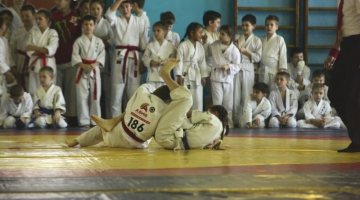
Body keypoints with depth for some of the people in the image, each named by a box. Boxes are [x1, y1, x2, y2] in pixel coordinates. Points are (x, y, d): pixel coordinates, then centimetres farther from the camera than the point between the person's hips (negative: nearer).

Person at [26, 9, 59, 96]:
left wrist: (34, 48, -18)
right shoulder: (33, 32, 8)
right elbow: (29, 50, 0)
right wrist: (43, 51, -13)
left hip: (47, 64, -4)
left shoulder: (53, 33, -3)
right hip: (35, 64, 4)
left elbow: (51, 50, -17)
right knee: (33, 91, 5)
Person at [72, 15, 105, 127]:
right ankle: (84, 121, 3)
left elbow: (102, 55, 2)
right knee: (82, 97, -3)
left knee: (95, 97, 3)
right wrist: (83, 65, -16)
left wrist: (94, 64, -14)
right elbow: (75, 56, -3)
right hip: (82, 71, -1)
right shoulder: (79, 41, 1)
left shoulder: (99, 41, 6)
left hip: (95, 70, 1)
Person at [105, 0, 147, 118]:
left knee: (134, 91, 3)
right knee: (117, 91, -2)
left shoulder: (139, 22, 8)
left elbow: (144, 43, 9)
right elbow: (109, 15, -19)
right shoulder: (117, 20, 6)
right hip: (119, 57, -1)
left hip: (134, 58, 1)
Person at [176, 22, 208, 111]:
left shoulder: (200, 46, 7)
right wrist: (179, 76, -13)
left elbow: (202, 61, 10)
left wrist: (203, 76, 8)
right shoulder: (183, 45, -9)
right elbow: (179, 61, -10)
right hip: (185, 74, -5)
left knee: (198, 99, 7)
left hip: (197, 75, 5)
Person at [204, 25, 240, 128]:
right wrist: (204, 42, 4)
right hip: (216, 77, 0)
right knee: (217, 102, -3)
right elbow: (207, 54, 14)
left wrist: (229, 67, -21)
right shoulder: (214, 45, 0)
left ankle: (229, 125, 19)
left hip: (228, 78, 0)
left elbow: (237, 66, -5)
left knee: (228, 104, 9)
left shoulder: (234, 50, -7)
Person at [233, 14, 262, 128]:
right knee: (235, 98, 0)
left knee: (246, 98, 0)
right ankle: (236, 121, 5)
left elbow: (257, 57, -3)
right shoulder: (236, 38, 10)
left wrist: (244, 50, -9)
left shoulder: (256, 40, 5)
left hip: (248, 71, -1)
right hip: (236, 69, 1)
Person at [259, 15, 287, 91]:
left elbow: (283, 55, -4)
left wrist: (281, 71, -8)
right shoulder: (262, 40, 10)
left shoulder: (279, 39, -2)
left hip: (274, 70, -4)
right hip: (262, 71, 4)